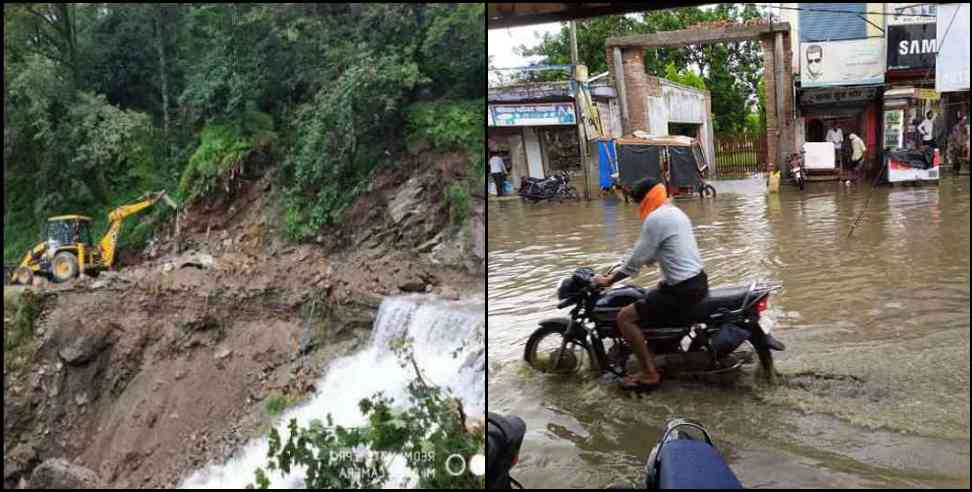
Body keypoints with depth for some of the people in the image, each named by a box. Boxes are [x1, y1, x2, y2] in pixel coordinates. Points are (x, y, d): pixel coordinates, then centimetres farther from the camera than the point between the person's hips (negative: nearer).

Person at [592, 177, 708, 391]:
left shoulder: (655, 218, -15)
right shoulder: (675, 212, 15)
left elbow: (638, 259, -13)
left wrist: (609, 280, -2)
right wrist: (623, 269, 24)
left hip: (682, 289, -10)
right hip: (698, 281, 10)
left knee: (625, 317, -8)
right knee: (650, 296, 34)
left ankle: (650, 374, -6)